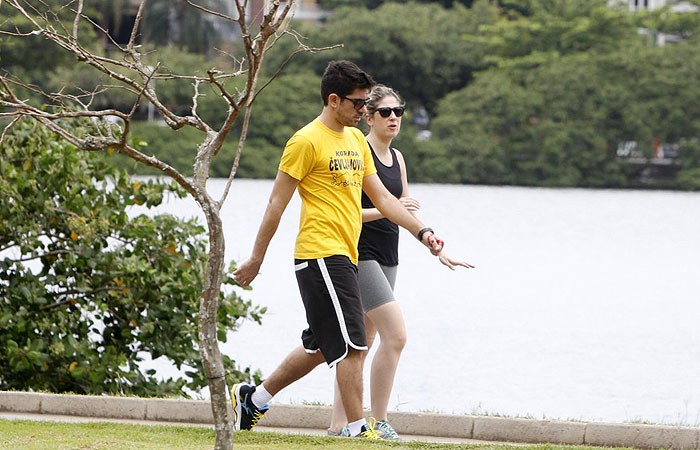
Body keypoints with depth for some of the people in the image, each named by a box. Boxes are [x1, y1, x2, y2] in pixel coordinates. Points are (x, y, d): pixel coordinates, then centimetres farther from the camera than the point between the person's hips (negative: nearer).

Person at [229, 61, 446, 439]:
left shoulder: (356, 139, 17)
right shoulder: (307, 141, -9)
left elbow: (382, 197, 19)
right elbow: (277, 202, -7)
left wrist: (421, 231, 8)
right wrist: (256, 258, -5)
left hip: (343, 258, 9)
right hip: (321, 255, -9)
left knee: (320, 347, 14)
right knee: (351, 345, -11)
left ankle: (252, 398, 27)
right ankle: (357, 428, -9)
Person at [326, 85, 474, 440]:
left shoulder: (397, 158, 15)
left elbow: (408, 213, 21)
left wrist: (439, 251, 17)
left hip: (386, 259, 9)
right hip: (361, 254, -9)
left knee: (363, 342, 8)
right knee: (395, 335, -17)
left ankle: (338, 424, 12)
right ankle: (378, 422, -10)